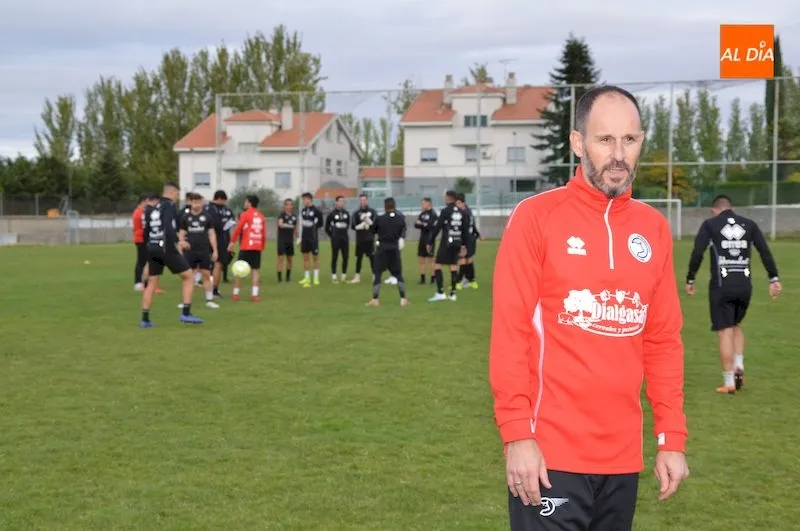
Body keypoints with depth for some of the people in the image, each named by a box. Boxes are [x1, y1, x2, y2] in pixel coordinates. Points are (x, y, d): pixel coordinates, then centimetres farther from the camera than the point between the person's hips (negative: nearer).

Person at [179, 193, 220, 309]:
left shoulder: (207, 216, 4)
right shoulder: (185, 217, 5)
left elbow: (212, 234, 5)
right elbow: (182, 234, 10)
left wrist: (215, 250, 1)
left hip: (204, 251, 0)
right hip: (190, 251, 0)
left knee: (206, 275, 0)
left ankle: (209, 300, 5)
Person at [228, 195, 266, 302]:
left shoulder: (245, 214, -3)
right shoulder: (261, 216, 11)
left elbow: (238, 229, -8)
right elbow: (264, 234, 10)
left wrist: (232, 242, -4)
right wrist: (262, 247, 16)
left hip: (246, 247, -4)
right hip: (258, 247, 4)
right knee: (255, 270, 5)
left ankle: (235, 294, 6)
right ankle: (255, 294, -3)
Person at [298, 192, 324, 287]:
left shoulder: (316, 211, -10)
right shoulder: (303, 211, 9)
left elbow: (320, 223, -3)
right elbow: (301, 224, 15)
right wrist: (300, 238, 13)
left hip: (313, 238, -6)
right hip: (305, 237, 6)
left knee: (315, 256, 2)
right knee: (305, 257, 7)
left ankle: (316, 277, 8)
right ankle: (307, 278, 13)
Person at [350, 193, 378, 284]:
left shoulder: (372, 212, 3)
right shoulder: (356, 213, 6)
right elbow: (354, 226, 1)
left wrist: (368, 221, -18)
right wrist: (360, 226, -16)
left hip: (370, 239, -2)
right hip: (360, 240, 2)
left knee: (372, 257, -4)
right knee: (359, 258, 7)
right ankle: (357, 276, 16)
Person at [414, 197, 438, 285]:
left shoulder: (433, 214, -10)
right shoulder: (422, 214, 12)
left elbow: (430, 226, -19)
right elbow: (416, 224, 5)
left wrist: (421, 224, -6)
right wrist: (424, 225, -13)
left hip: (430, 239, -7)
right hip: (422, 239, 7)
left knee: (430, 259, -3)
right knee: (421, 259, 7)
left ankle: (433, 278, 4)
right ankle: (422, 278, 14)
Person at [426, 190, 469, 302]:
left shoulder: (445, 211, -10)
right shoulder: (460, 212, 9)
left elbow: (437, 228, -10)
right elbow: (465, 230, 12)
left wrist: (430, 243, -2)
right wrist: (463, 245, 19)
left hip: (447, 242, -6)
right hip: (457, 243, 6)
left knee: (437, 265, -2)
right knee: (453, 266, 11)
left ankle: (440, 293, -10)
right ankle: (452, 294, 12)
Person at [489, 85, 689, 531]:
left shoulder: (654, 228, 9)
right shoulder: (535, 217, -6)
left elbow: (664, 341, 10)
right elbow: (509, 332, -9)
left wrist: (673, 437, 6)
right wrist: (517, 434, -14)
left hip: (624, 456, 5)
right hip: (550, 453, -5)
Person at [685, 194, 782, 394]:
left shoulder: (709, 225, 2)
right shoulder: (749, 224, 10)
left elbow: (697, 253, -7)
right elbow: (765, 251, 2)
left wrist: (690, 280, 0)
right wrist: (774, 279, 2)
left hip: (721, 285, -3)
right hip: (745, 284, 3)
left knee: (725, 332, 1)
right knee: (736, 326, 23)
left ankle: (729, 383, 3)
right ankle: (739, 366, 6)